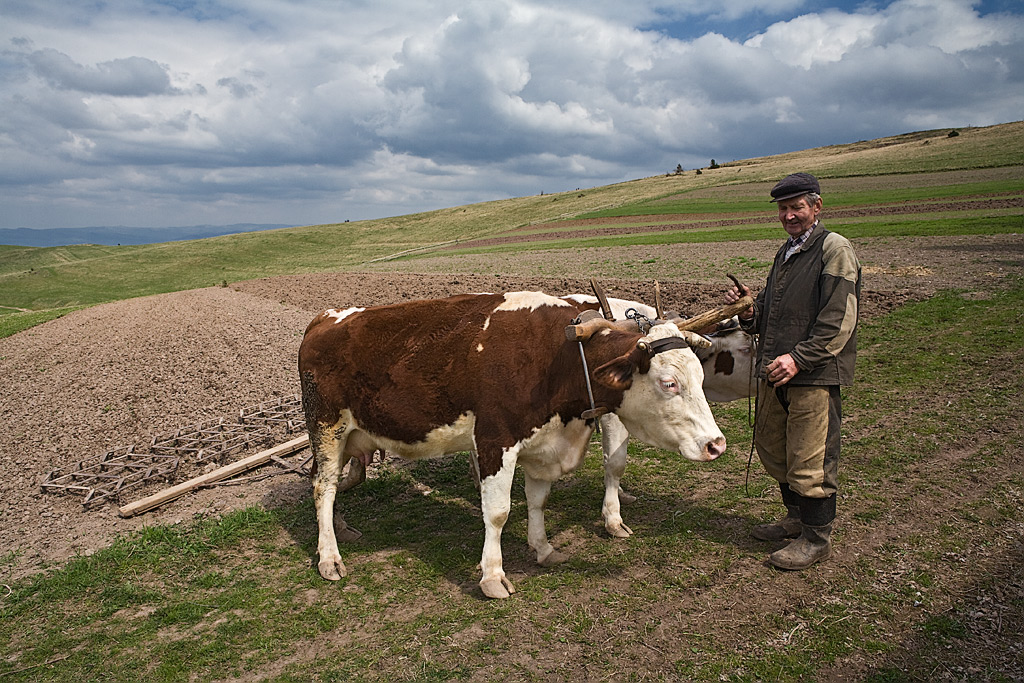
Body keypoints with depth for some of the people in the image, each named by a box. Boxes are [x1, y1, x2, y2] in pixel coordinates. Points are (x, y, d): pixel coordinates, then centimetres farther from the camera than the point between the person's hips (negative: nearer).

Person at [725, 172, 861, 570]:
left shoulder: (835, 250, -8)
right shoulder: (786, 253, 19)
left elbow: (838, 321, -16)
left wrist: (798, 358, -23)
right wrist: (749, 310, 1)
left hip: (815, 375, -9)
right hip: (774, 373, 9)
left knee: (810, 460, -1)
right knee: (772, 448, 17)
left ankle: (816, 538, 16)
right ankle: (797, 518, 37)